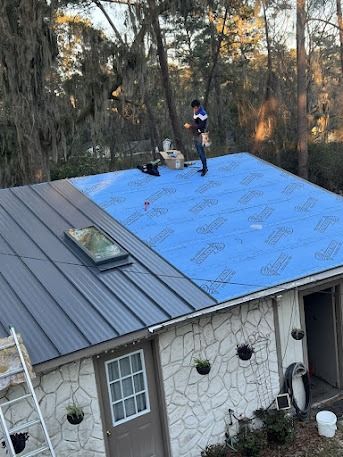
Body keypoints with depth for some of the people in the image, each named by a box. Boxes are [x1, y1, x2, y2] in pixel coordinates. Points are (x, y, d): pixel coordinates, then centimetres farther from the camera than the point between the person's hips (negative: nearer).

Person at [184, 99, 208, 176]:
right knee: (199, 152, 12)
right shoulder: (195, 113, 10)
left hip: (200, 135, -9)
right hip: (195, 135, 9)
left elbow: (201, 126, -23)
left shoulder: (202, 114, -18)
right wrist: (189, 125, 6)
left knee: (201, 152, -8)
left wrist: (190, 126, -22)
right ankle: (204, 167, 20)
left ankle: (205, 168, -1)